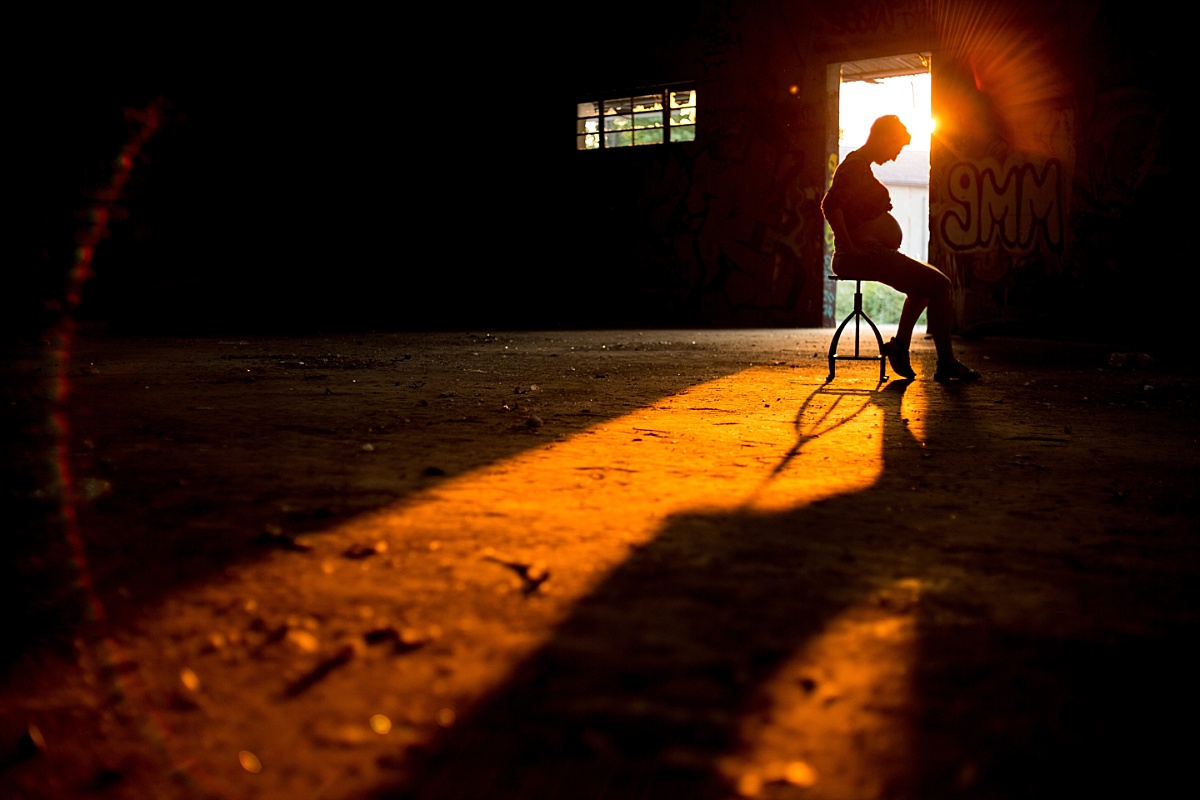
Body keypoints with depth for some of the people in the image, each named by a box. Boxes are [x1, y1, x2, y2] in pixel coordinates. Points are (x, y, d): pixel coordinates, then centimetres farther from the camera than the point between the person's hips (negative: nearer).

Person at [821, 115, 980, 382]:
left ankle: (899, 345, 23)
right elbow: (830, 204, -28)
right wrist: (850, 248, -26)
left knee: (925, 283, 27)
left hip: (872, 253, 11)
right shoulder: (856, 166, -12)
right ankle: (946, 364, -4)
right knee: (939, 284, -10)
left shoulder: (860, 166, 19)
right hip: (863, 255, -11)